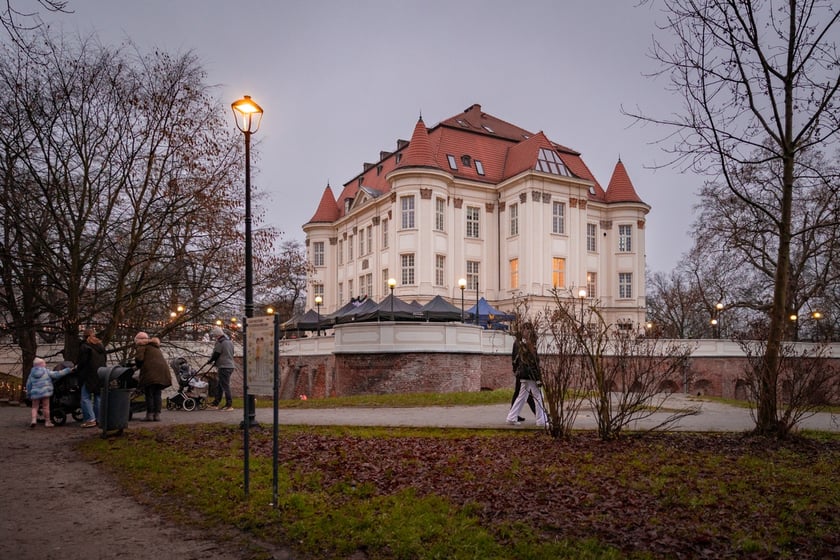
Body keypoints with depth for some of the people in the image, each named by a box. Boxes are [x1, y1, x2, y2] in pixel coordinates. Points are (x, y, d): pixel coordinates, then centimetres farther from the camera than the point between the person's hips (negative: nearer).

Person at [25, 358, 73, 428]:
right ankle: (47, 422, 6)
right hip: (45, 392, -2)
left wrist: (29, 394, 20)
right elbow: (56, 374, -3)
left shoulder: (31, 374, 10)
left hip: (35, 393, 2)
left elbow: (28, 385, 12)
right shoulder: (46, 371, 2)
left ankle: (34, 420, -9)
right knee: (46, 407, 2)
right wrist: (68, 370, 0)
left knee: (35, 407, 10)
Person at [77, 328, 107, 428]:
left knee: (86, 398, -3)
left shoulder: (84, 347, -10)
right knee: (98, 397, 12)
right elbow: (105, 360, 18)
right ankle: (99, 418, 14)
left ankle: (90, 419, -9)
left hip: (89, 376, -7)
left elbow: (82, 362, -12)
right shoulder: (101, 346, 13)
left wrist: (77, 368, 7)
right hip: (101, 375, 7)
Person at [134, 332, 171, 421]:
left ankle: (150, 414, -1)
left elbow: (139, 358, -7)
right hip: (162, 369, 7)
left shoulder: (141, 346, 6)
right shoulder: (155, 346, 29)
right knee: (157, 394, 10)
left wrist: (139, 366, 10)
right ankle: (157, 414, 7)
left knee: (149, 394, 0)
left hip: (150, 371, -7)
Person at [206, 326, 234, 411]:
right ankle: (215, 403, 22)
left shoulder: (220, 342, -13)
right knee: (219, 386, 16)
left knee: (225, 386, -5)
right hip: (230, 366, 9)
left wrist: (210, 361, 9)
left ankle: (229, 405, -4)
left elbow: (216, 354, -12)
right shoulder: (230, 341, 15)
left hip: (224, 367, -9)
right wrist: (216, 362, 25)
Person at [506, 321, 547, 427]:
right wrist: (538, 378, -14)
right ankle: (542, 420, 6)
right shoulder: (530, 343, -16)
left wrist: (516, 371, 19)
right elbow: (534, 361, -17)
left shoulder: (518, 342, 8)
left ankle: (512, 417, 15)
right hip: (531, 374, -8)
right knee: (538, 397, 1)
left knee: (521, 396, 15)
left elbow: (514, 359, 13)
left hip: (522, 373, 8)